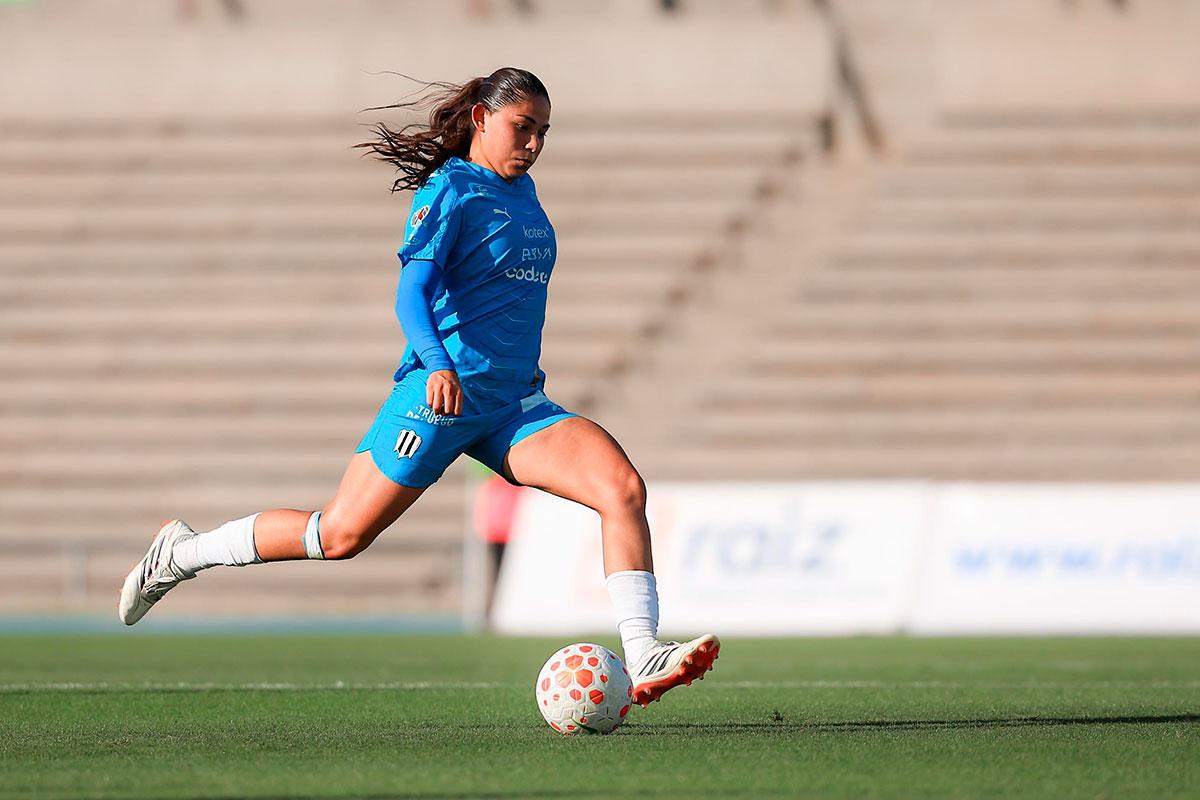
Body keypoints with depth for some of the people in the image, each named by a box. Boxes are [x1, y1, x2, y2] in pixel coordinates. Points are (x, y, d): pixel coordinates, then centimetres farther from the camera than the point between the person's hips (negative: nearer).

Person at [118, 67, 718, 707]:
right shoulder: (449, 191, -9)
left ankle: (642, 660, -23)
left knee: (623, 487, -16)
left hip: (515, 405, 7)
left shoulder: (522, 191, 15)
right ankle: (182, 553, 18)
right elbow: (411, 294, -21)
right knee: (342, 534, -2)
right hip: (441, 395, -7)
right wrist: (438, 364, -37)